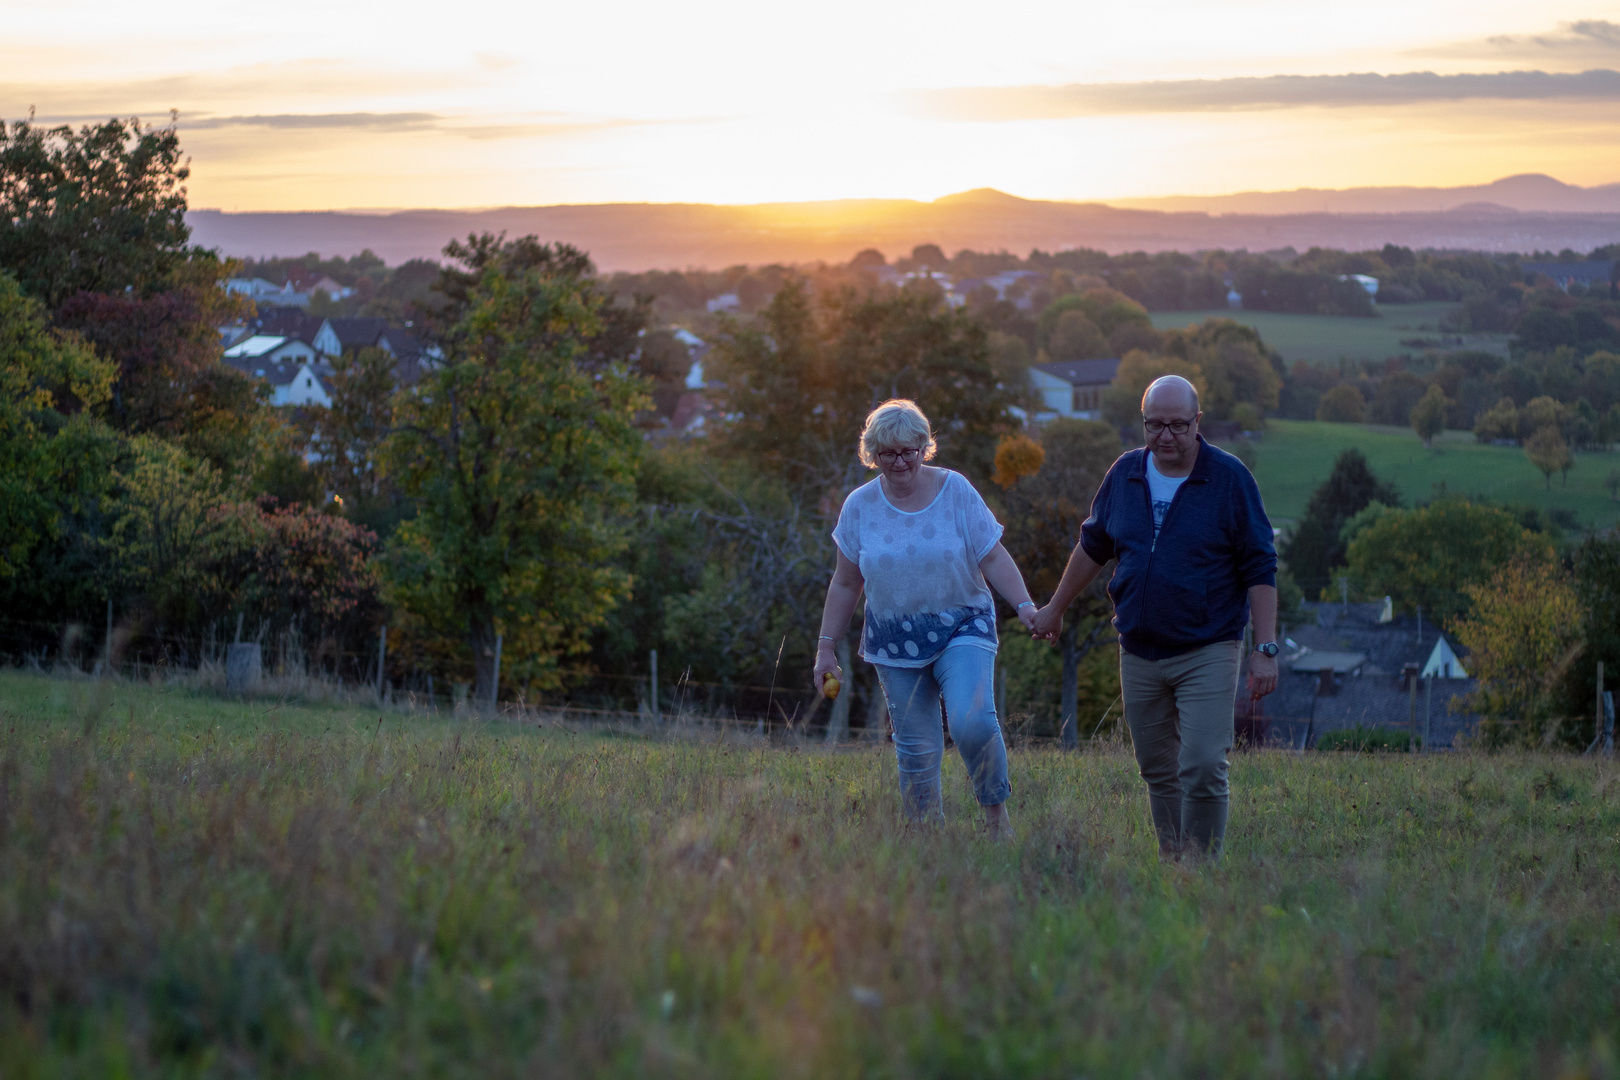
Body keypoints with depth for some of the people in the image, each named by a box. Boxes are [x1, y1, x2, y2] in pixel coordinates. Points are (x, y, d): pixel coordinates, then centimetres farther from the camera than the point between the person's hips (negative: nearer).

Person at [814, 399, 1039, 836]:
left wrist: (1025, 605, -16)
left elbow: (993, 558, -2)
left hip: (961, 629, -2)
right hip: (895, 641, 2)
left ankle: (996, 814, -4)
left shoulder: (955, 490, -2)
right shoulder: (860, 505, 3)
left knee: (972, 721, -23)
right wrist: (826, 647, 10)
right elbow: (846, 585, 11)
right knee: (915, 747, 1)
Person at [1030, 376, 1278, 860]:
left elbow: (1260, 570, -6)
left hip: (1206, 652, -4)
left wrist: (1265, 649, -11)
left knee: (1202, 771, -13)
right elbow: (1092, 546, 21)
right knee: (1158, 773, 10)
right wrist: (1055, 608, 28)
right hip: (1139, 653, 4)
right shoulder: (1125, 474, 5)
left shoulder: (1229, 478, -7)